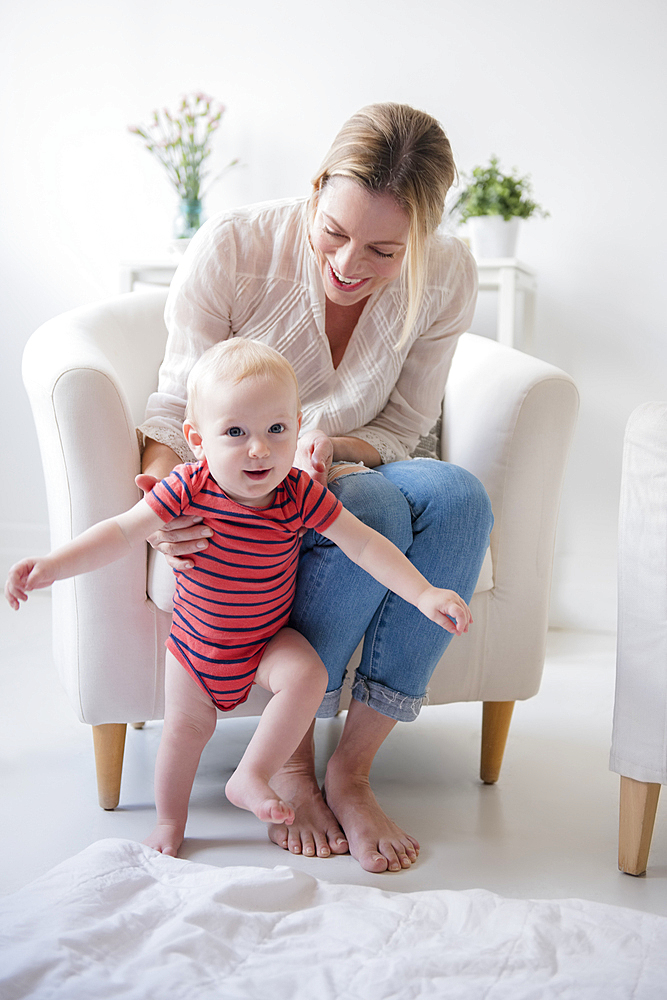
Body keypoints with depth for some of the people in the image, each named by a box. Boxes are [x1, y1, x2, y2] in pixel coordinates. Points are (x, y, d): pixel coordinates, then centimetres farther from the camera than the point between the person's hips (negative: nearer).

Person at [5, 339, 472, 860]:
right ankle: (170, 822, 32)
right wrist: (53, 565, -31)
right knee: (185, 727, 7)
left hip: (271, 640, 0)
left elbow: (364, 544, -18)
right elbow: (122, 532, -21)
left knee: (308, 675, -25)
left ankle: (250, 777, -12)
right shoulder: (188, 489, -25)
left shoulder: (299, 494, -23)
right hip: (196, 641, 0)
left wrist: (423, 592, -24)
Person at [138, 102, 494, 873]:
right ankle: (289, 758, -15)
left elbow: (400, 431, -2)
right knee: (375, 513, -34)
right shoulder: (232, 249, -20)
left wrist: (335, 446, -26)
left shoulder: (446, 278, -12)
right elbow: (177, 408, -13)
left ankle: (351, 771, -23)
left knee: (459, 498, -29)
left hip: (344, 474, 4)